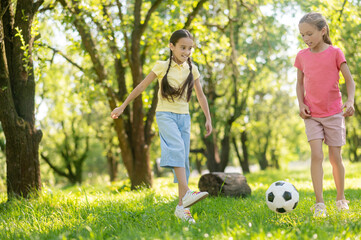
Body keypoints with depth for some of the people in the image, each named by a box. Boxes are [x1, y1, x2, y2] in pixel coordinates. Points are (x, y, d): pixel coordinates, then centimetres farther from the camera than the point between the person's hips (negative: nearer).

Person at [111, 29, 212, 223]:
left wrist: (208, 118, 12)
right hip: (165, 114, -4)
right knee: (177, 148, -29)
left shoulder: (192, 69, 8)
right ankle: (186, 193, -42)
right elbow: (142, 86, 3)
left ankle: (181, 207, 1)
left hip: (184, 116, 4)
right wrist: (122, 107, 4)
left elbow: (200, 95, 16)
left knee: (183, 159, -1)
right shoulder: (162, 66, -2)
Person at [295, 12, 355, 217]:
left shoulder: (335, 53, -4)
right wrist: (301, 104, -2)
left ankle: (341, 198, 24)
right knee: (316, 155, -11)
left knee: (335, 157, 5)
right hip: (312, 115, 1)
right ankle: (320, 203, -8)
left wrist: (350, 101, -19)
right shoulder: (302, 56, 4)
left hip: (334, 113, -1)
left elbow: (349, 80, -2)